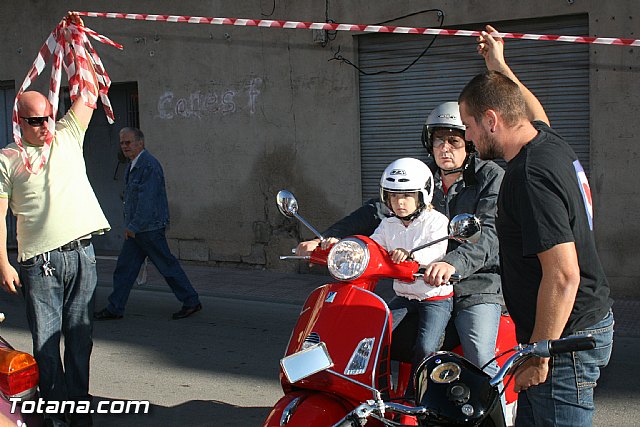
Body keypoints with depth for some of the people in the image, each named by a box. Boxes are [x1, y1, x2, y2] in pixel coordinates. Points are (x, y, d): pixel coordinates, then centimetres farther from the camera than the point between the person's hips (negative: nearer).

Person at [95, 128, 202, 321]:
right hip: (136, 228, 10)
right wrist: (130, 225, 18)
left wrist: (133, 226, -20)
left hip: (149, 228, -10)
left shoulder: (149, 165, -17)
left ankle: (191, 302, 10)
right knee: (124, 267, 8)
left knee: (167, 265, -1)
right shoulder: (133, 166, 15)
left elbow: (147, 201, -22)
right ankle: (115, 309, 12)